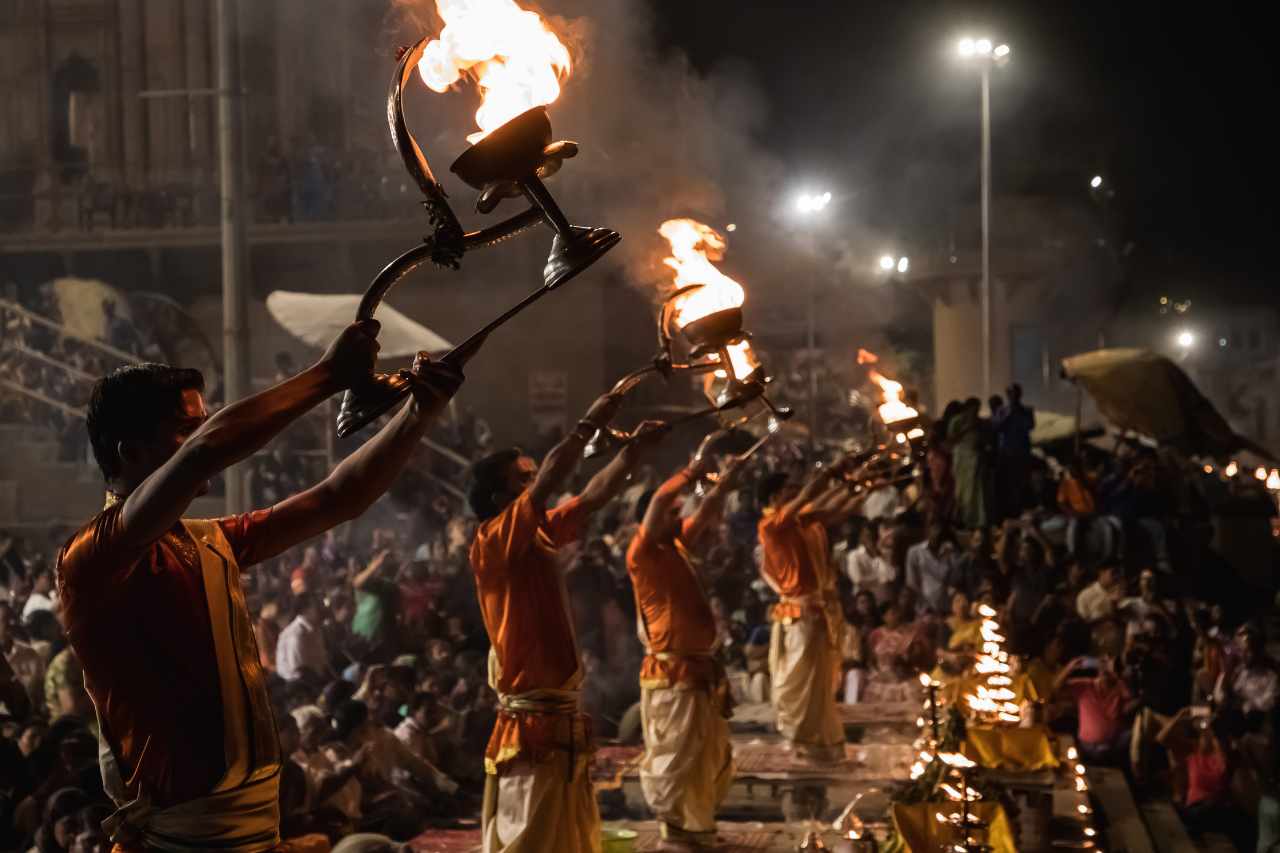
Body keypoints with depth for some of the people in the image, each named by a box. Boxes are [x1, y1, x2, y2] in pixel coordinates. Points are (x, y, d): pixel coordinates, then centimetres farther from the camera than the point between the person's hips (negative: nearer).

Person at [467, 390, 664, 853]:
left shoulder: (542, 537, 10)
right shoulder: (492, 544, -12)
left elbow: (593, 496, 16)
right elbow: (549, 482, -24)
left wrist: (637, 448, 8)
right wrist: (590, 424, -19)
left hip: (564, 723, 9)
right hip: (531, 728, -9)